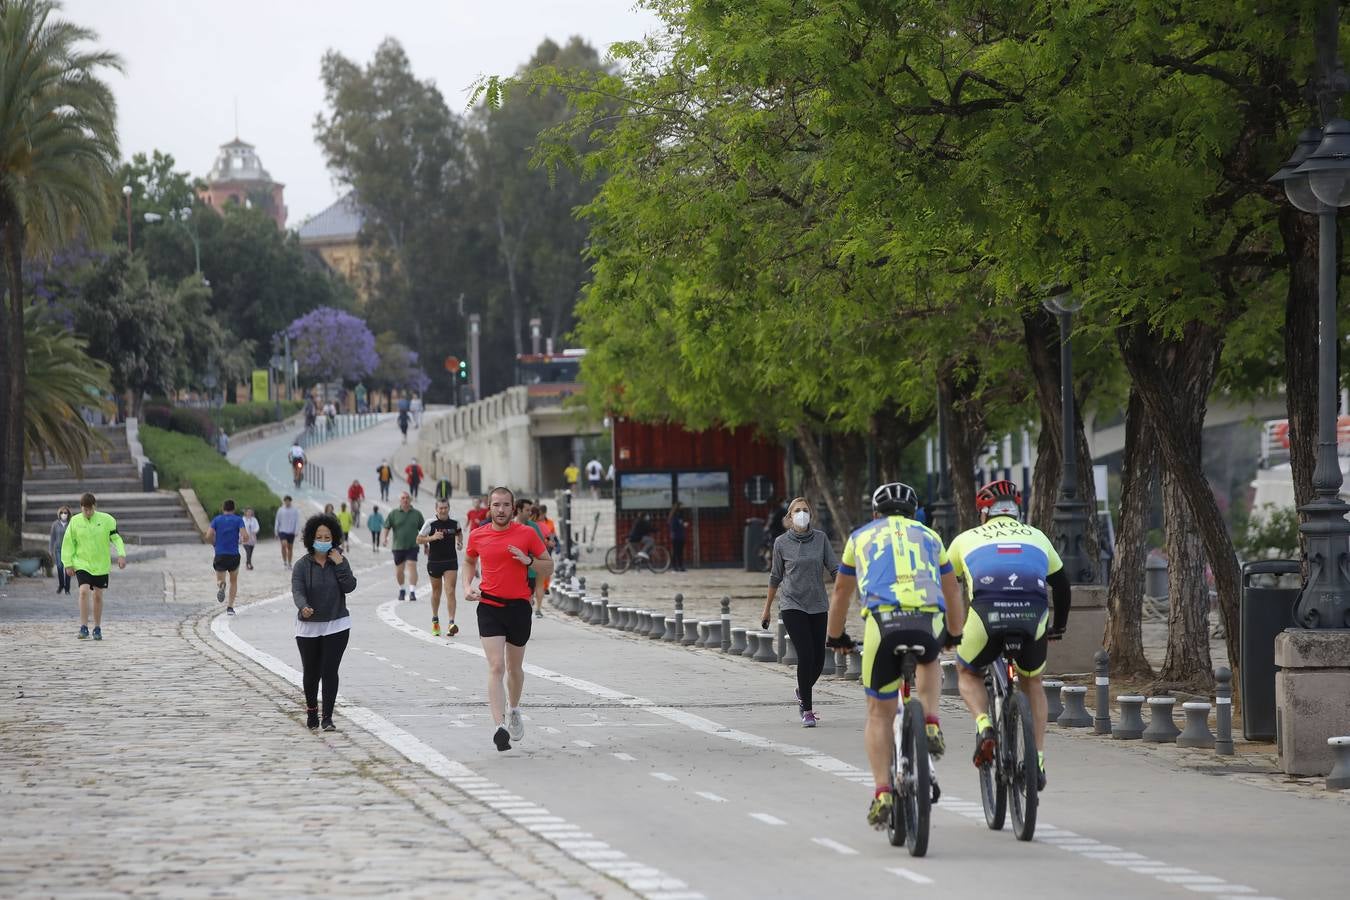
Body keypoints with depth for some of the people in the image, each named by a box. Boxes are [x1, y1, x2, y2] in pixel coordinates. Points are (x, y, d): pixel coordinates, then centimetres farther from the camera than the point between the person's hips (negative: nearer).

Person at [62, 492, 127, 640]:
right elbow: (68, 544, 4)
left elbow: (116, 538, 0)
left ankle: (97, 629, 20)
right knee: (84, 591, -18)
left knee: (98, 596, 6)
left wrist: (121, 554, -13)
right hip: (82, 564, -1)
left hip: (101, 565, 1)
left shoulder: (106, 520, -4)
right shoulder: (75, 522, -2)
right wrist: (68, 564, 0)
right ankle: (84, 628, -18)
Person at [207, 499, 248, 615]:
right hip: (234, 555, 0)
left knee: (220, 580, 12)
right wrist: (241, 539, 12)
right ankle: (230, 607, 11)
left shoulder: (216, 520, 5)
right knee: (234, 581, 20)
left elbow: (208, 536, -6)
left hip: (220, 555, 0)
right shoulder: (238, 520, 1)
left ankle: (220, 585, -26)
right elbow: (245, 536, -11)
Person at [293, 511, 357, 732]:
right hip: (309, 626, 0)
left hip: (336, 626, 0)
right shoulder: (303, 565, -4)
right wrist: (304, 607, -37)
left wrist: (339, 564, -15)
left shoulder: (339, 562, 2)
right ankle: (311, 709, 35)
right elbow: (297, 590, -17)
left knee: (330, 671, -9)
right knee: (311, 672, 9)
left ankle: (327, 718, -6)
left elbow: (349, 586, -9)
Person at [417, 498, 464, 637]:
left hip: (451, 562, 0)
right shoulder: (430, 523, -5)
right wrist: (432, 538, -18)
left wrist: (460, 542, 4)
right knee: (436, 591, 13)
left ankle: (451, 623, -19)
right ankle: (435, 621, 33)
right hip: (434, 562, 0)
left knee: (450, 591, -12)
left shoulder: (454, 523, 2)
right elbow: (419, 540, -3)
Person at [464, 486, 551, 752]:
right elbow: (470, 561, 23)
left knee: (514, 667, 17)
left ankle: (514, 710, 44)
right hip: (489, 606, -1)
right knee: (496, 667, -15)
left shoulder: (527, 534, -1)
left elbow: (548, 567, 5)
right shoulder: (477, 536, 3)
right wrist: (468, 586, 7)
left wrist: (528, 561, -14)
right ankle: (499, 726, -23)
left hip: (519, 607, 1)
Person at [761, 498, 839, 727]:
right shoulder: (782, 543, 0)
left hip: (818, 605, 2)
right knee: (806, 655, -14)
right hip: (792, 605, -2)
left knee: (818, 659, 4)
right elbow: (775, 577, 10)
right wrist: (767, 609, 15)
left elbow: (834, 569, 1)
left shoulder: (820, 538, 3)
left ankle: (802, 693, 35)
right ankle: (806, 710, -5)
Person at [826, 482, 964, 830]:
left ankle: (882, 794, -2)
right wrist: (955, 634, 56)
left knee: (880, 713, 10)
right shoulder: (929, 536, 29)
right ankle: (930, 725, 14)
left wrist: (834, 637, 52)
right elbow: (952, 592, 40)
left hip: (883, 621, -1)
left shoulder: (861, 537, 27)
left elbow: (841, 593, 38)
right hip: (929, 620, 1)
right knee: (929, 662, 37)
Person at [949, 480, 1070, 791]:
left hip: (985, 614, -1)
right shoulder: (1037, 537, 30)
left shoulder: (967, 539, 26)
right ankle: (1037, 759, 17)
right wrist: (1058, 626, 53)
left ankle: (983, 724, -1)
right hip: (1033, 618, 2)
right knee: (1032, 682, 28)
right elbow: (1061, 585, 38)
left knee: (968, 674, 27)